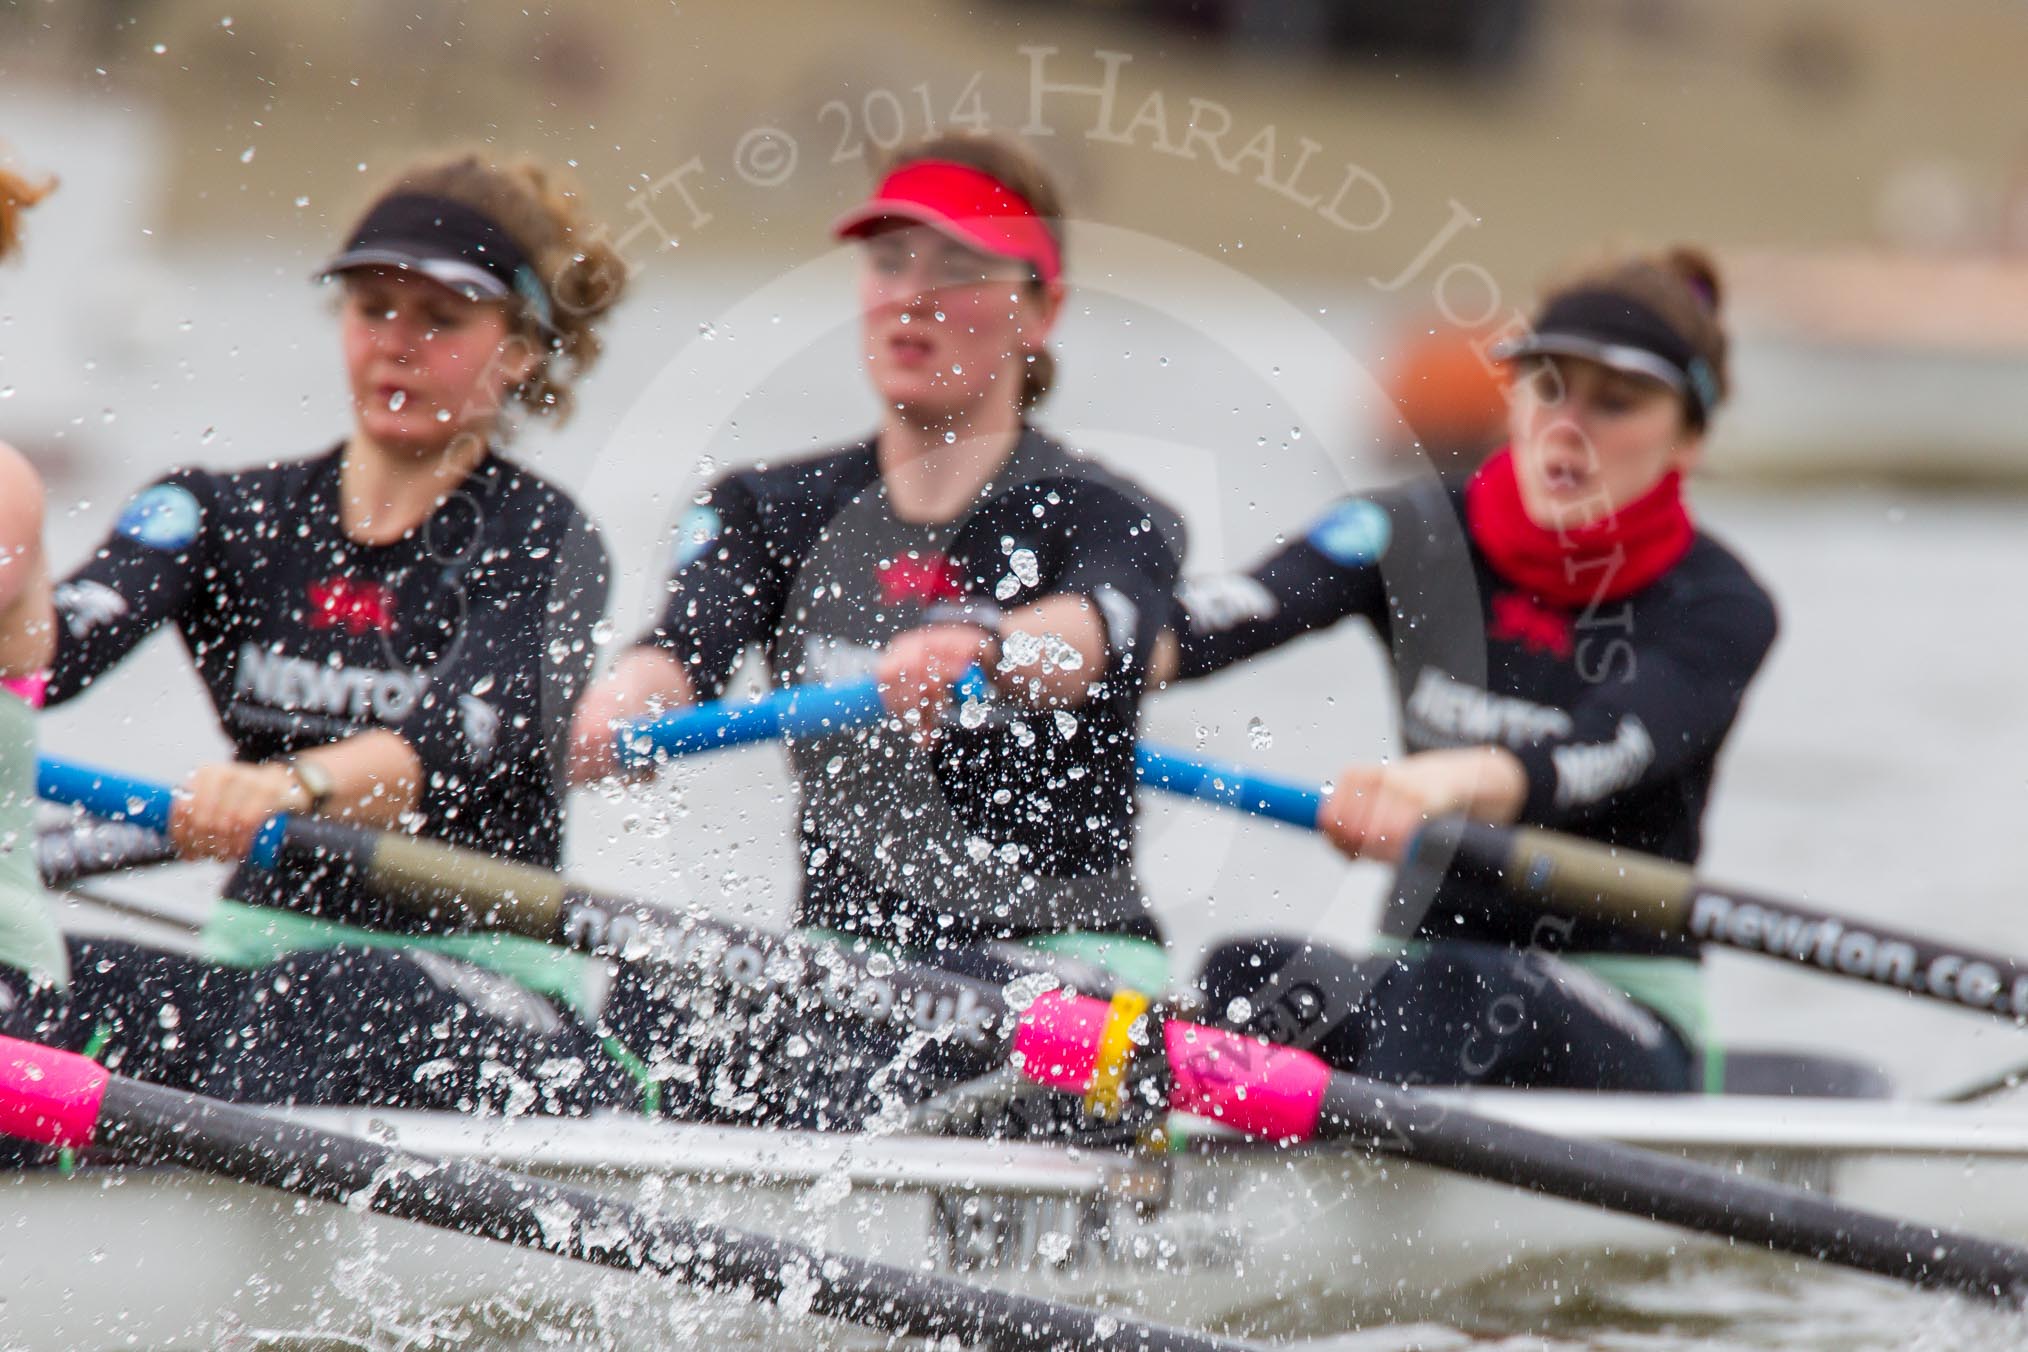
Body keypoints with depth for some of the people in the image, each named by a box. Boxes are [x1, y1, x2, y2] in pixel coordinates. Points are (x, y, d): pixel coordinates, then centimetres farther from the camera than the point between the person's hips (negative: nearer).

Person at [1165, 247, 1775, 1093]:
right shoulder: (1418, 540, 5)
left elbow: (1593, 762, -26)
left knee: (1471, 998, -37)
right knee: (1248, 973, -27)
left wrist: (1445, 785, -50)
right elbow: (1222, 621, -15)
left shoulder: (1717, 611, -5)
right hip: (1424, 971, 4)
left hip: (1621, 1035, -4)